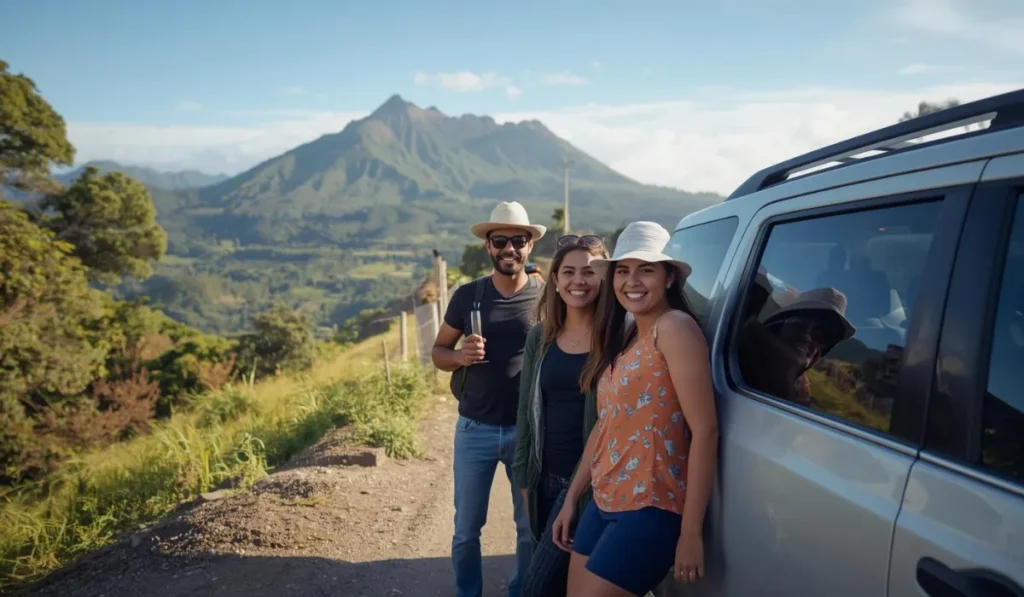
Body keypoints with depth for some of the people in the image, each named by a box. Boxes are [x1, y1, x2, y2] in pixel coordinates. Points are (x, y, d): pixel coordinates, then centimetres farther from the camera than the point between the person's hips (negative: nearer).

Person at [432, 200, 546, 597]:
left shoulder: (546, 298, -3)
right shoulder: (468, 295, -1)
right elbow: (437, 352, 6)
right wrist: (460, 356, -17)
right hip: (475, 429, 1)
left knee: (531, 527, 11)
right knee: (466, 529, 10)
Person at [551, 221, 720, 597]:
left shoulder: (674, 327, -14)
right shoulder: (625, 339, 12)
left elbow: (705, 431, -18)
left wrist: (691, 533, -18)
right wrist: (571, 498, 18)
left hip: (649, 510, -8)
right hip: (604, 504, 8)